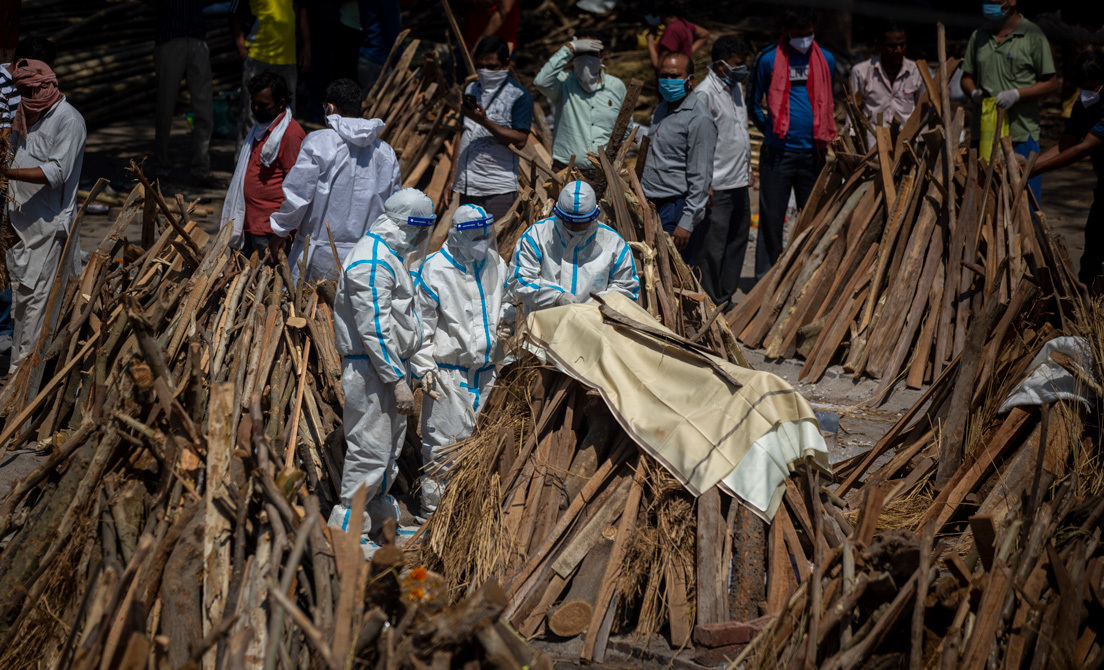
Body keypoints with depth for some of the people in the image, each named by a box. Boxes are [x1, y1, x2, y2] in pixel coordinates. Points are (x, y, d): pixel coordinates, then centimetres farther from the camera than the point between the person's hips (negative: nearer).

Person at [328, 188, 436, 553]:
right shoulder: (372, 263, -22)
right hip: (370, 368, -11)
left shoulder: (389, 254, 13)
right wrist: (397, 380, -23)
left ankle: (381, 516, 32)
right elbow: (374, 329, -24)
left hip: (390, 362, 11)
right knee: (370, 449, -6)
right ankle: (347, 532, 1)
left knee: (391, 444, 19)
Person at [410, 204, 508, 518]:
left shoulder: (495, 264, 7)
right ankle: (433, 507, 5)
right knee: (443, 440, -4)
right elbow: (420, 325, -9)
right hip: (448, 371, -6)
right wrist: (424, 368, -12)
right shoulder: (435, 270, -12)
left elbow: (504, 307, 25)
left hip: (485, 370, 6)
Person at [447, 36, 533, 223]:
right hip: (466, 187, 6)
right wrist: (452, 182, 15)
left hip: (499, 190, -6)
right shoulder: (471, 90, 16)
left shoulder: (519, 95, -4)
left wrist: (485, 122, -21)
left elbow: (520, 140, -13)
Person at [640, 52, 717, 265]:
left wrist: (687, 223, -18)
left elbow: (700, 177, -15)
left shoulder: (699, 119, -12)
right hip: (652, 205, 8)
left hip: (677, 207, -8)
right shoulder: (662, 108, 14)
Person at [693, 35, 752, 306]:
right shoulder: (704, 93, -15)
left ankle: (726, 296, 24)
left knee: (738, 239, 14)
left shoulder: (736, 87, 13)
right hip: (718, 185, -9)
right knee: (713, 246, -4)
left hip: (740, 181, 9)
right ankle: (710, 303, 3)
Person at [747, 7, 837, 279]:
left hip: (812, 152, 3)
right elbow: (753, 103, 8)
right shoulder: (768, 59, -2)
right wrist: (772, 130, 9)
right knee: (771, 218, 1)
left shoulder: (826, 60, 9)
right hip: (778, 153, -3)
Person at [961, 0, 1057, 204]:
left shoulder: (1033, 36, -1)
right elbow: (967, 77, 20)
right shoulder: (978, 36, 14)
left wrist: (1016, 94, -15)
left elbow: (1051, 84, -1)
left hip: (1021, 136, -4)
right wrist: (974, 93, -3)